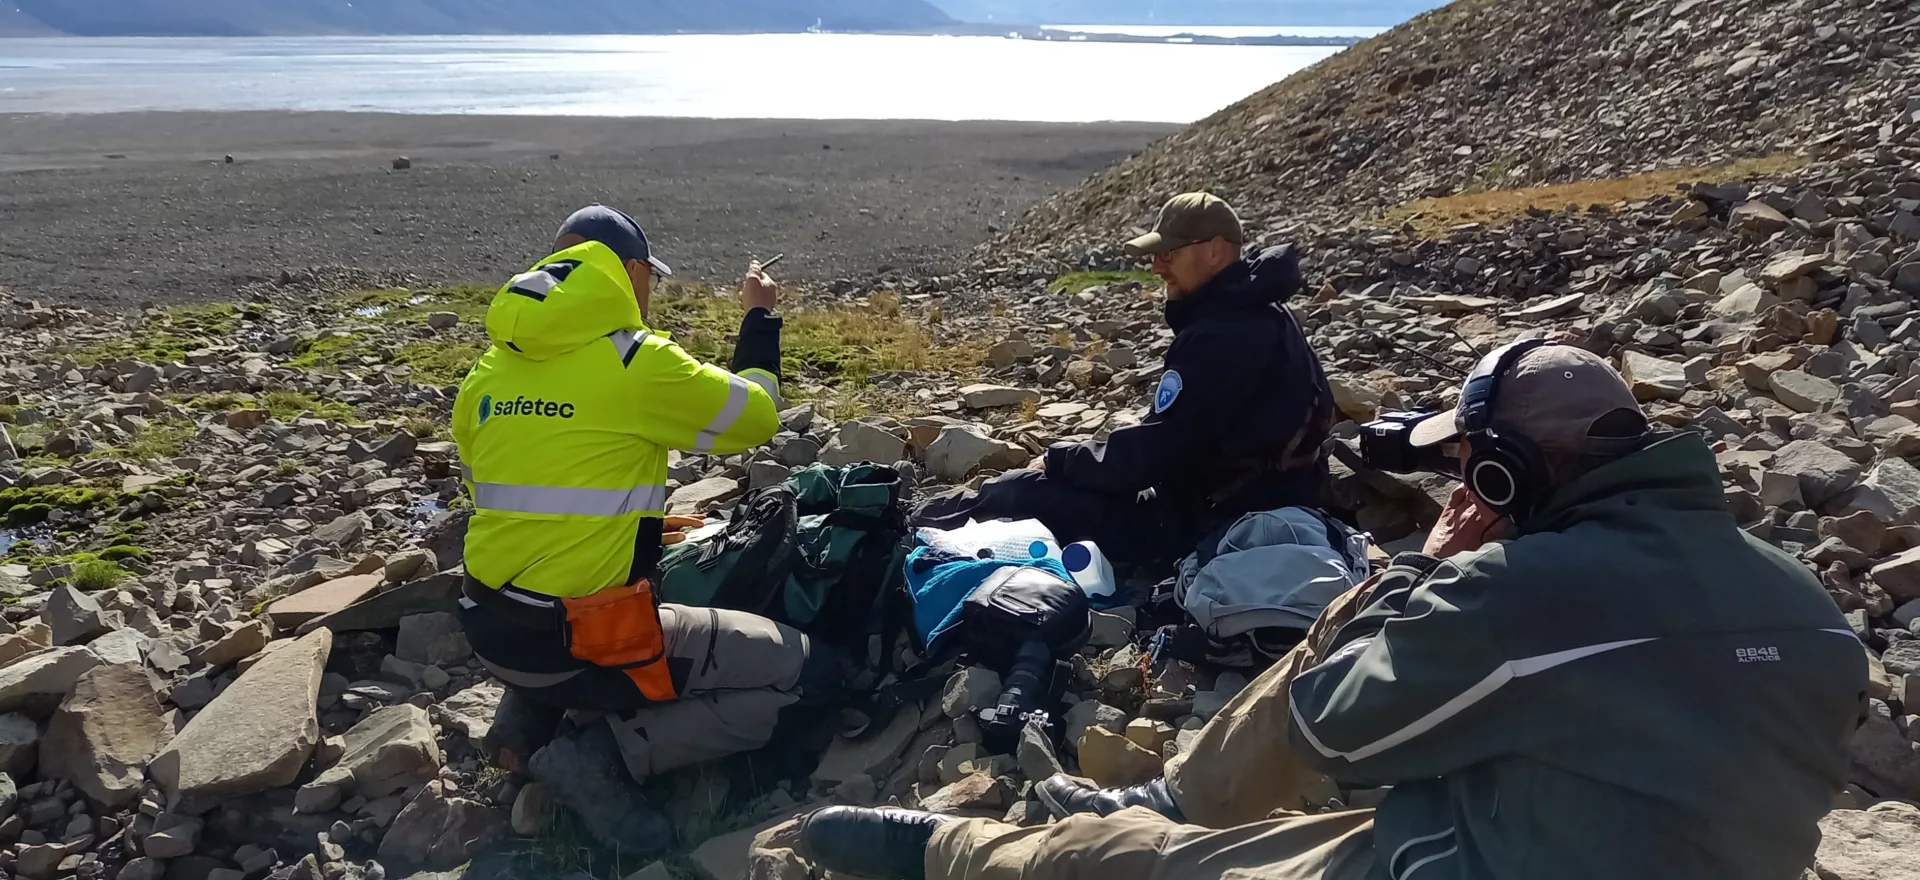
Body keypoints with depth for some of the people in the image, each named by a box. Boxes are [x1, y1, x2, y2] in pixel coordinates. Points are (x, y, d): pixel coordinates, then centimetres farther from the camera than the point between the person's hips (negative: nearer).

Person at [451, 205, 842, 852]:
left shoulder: (487, 374, 6)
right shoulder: (639, 361, -13)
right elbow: (755, 417, 3)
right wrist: (759, 318, 19)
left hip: (491, 632, 8)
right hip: (581, 645, -7)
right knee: (812, 674, 0)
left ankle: (525, 716, 16)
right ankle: (603, 755, -7)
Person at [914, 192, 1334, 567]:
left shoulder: (1219, 337, -24)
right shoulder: (1260, 315, 9)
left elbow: (1151, 455, -24)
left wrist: (1058, 460, -8)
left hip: (1213, 526, -10)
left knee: (1018, 496, -7)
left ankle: (921, 529, 14)